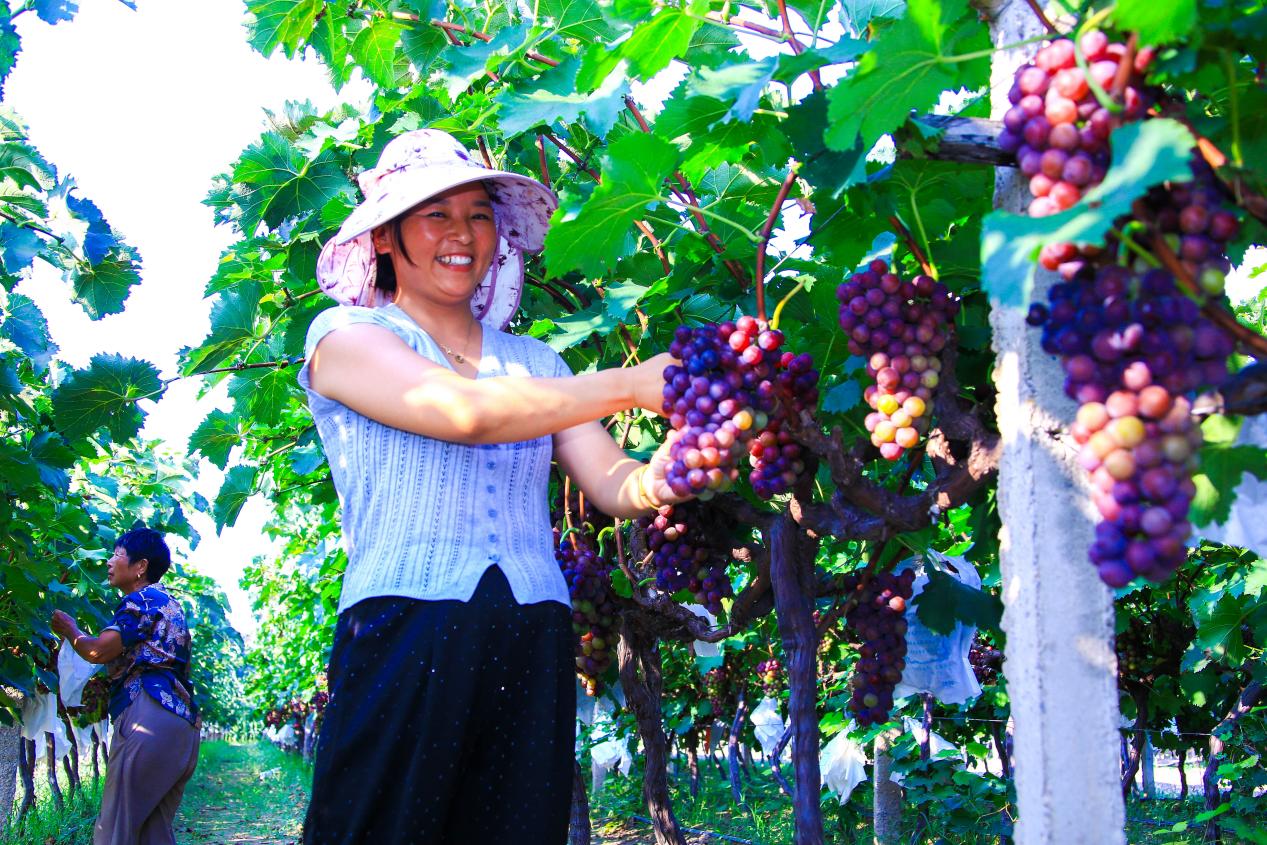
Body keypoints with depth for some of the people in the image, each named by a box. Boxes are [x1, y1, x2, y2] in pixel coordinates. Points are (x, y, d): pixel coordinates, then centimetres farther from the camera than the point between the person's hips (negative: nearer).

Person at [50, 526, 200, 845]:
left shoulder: (142, 600, 1)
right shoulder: (169, 605, 30)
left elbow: (98, 651, -11)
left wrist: (69, 629, 8)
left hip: (149, 714, -10)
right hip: (183, 726, 10)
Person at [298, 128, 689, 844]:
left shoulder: (534, 361, 20)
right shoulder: (345, 336, 6)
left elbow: (613, 485, 9)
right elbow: (462, 412, -12)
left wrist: (666, 472, -15)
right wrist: (631, 384, -15)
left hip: (534, 648, 4)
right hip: (405, 636, -4)